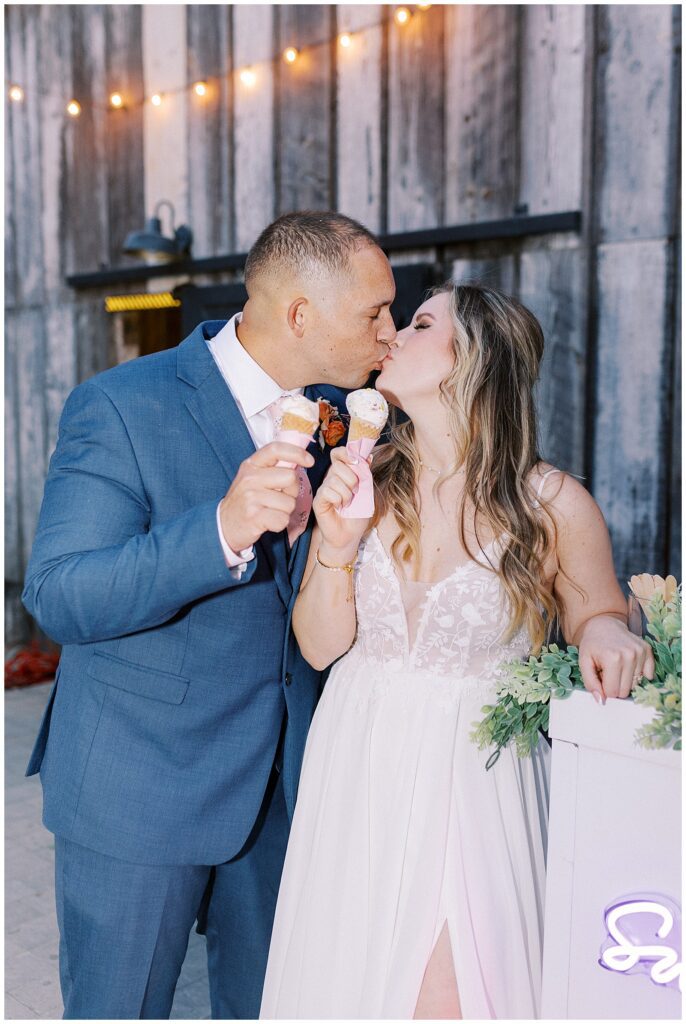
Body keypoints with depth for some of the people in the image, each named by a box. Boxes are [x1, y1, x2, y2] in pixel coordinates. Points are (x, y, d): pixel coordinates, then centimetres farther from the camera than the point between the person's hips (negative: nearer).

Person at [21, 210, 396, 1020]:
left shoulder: (336, 408, 2)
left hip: (285, 777, 6)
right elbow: (58, 598, -24)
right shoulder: (120, 407, -17)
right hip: (140, 786, -5)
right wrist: (223, 528, -37)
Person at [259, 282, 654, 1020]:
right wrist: (335, 545, -19)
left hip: (475, 784, -3)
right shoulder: (365, 481, -4)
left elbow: (598, 617, 4)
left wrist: (604, 630, -19)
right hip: (359, 776, 3)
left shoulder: (552, 504, -13)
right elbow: (320, 646, -3)